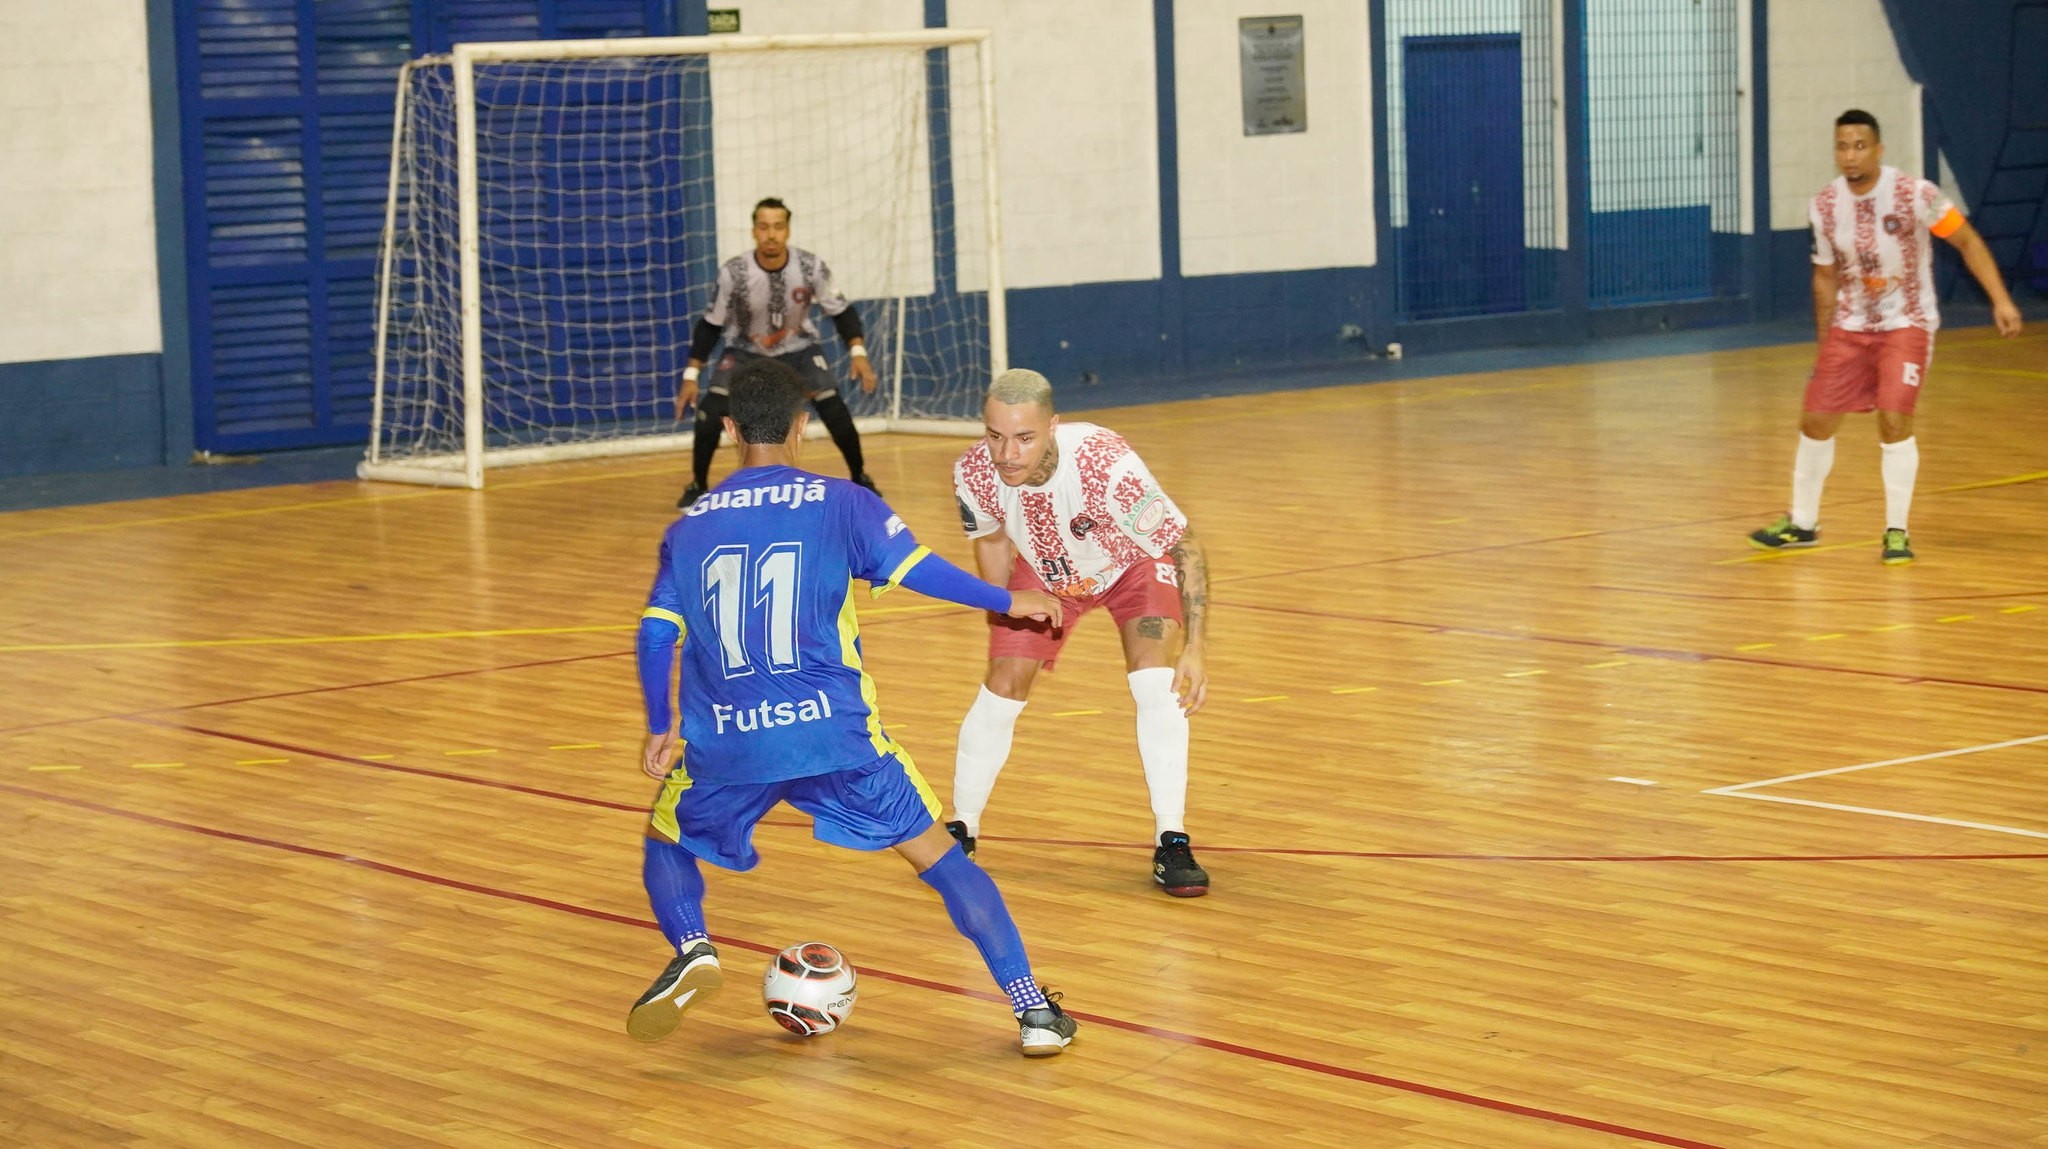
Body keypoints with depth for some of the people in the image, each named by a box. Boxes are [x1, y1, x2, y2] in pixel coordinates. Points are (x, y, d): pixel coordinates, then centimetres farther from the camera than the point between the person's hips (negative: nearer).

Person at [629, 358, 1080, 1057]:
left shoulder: (691, 524, 12)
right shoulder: (840, 503, 3)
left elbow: (657, 632, 8)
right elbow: (916, 570, -7)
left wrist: (659, 731, 19)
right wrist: (1009, 602, 6)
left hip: (724, 744, 2)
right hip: (833, 734, -1)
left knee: (666, 841, 28)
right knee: (938, 854, 10)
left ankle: (693, 952, -1)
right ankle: (1034, 1009, 3)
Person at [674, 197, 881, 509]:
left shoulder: (811, 267, -26)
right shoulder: (733, 273, -27)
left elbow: (841, 312, -12)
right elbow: (710, 325, -13)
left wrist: (858, 352, -26)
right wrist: (691, 375, -15)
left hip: (799, 348, 1)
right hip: (746, 351, 0)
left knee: (836, 413, -12)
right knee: (710, 415, -17)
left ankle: (860, 479, 12)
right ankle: (697, 486, 5)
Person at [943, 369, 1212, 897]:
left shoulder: (1108, 466, -43)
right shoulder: (973, 474, -30)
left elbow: (1186, 549, -30)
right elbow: (991, 540, -4)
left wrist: (1194, 650, -33)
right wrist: (1002, 617, 5)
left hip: (1135, 564, -3)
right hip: (1042, 571, 3)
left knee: (1158, 683, -21)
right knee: (1002, 689, -4)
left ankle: (1171, 843, -11)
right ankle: (960, 830, 18)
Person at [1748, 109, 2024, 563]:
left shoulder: (1915, 194, -18)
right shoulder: (1824, 207, -6)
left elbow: (1967, 240, -7)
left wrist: (2000, 300, -14)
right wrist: (1823, 346, 12)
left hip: (1906, 324, -4)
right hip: (1851, 326, 4)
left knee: (1894, 419, -19)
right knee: (1816, 420, 4)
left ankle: (1897, 531, -3)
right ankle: (1802, 523, 24)